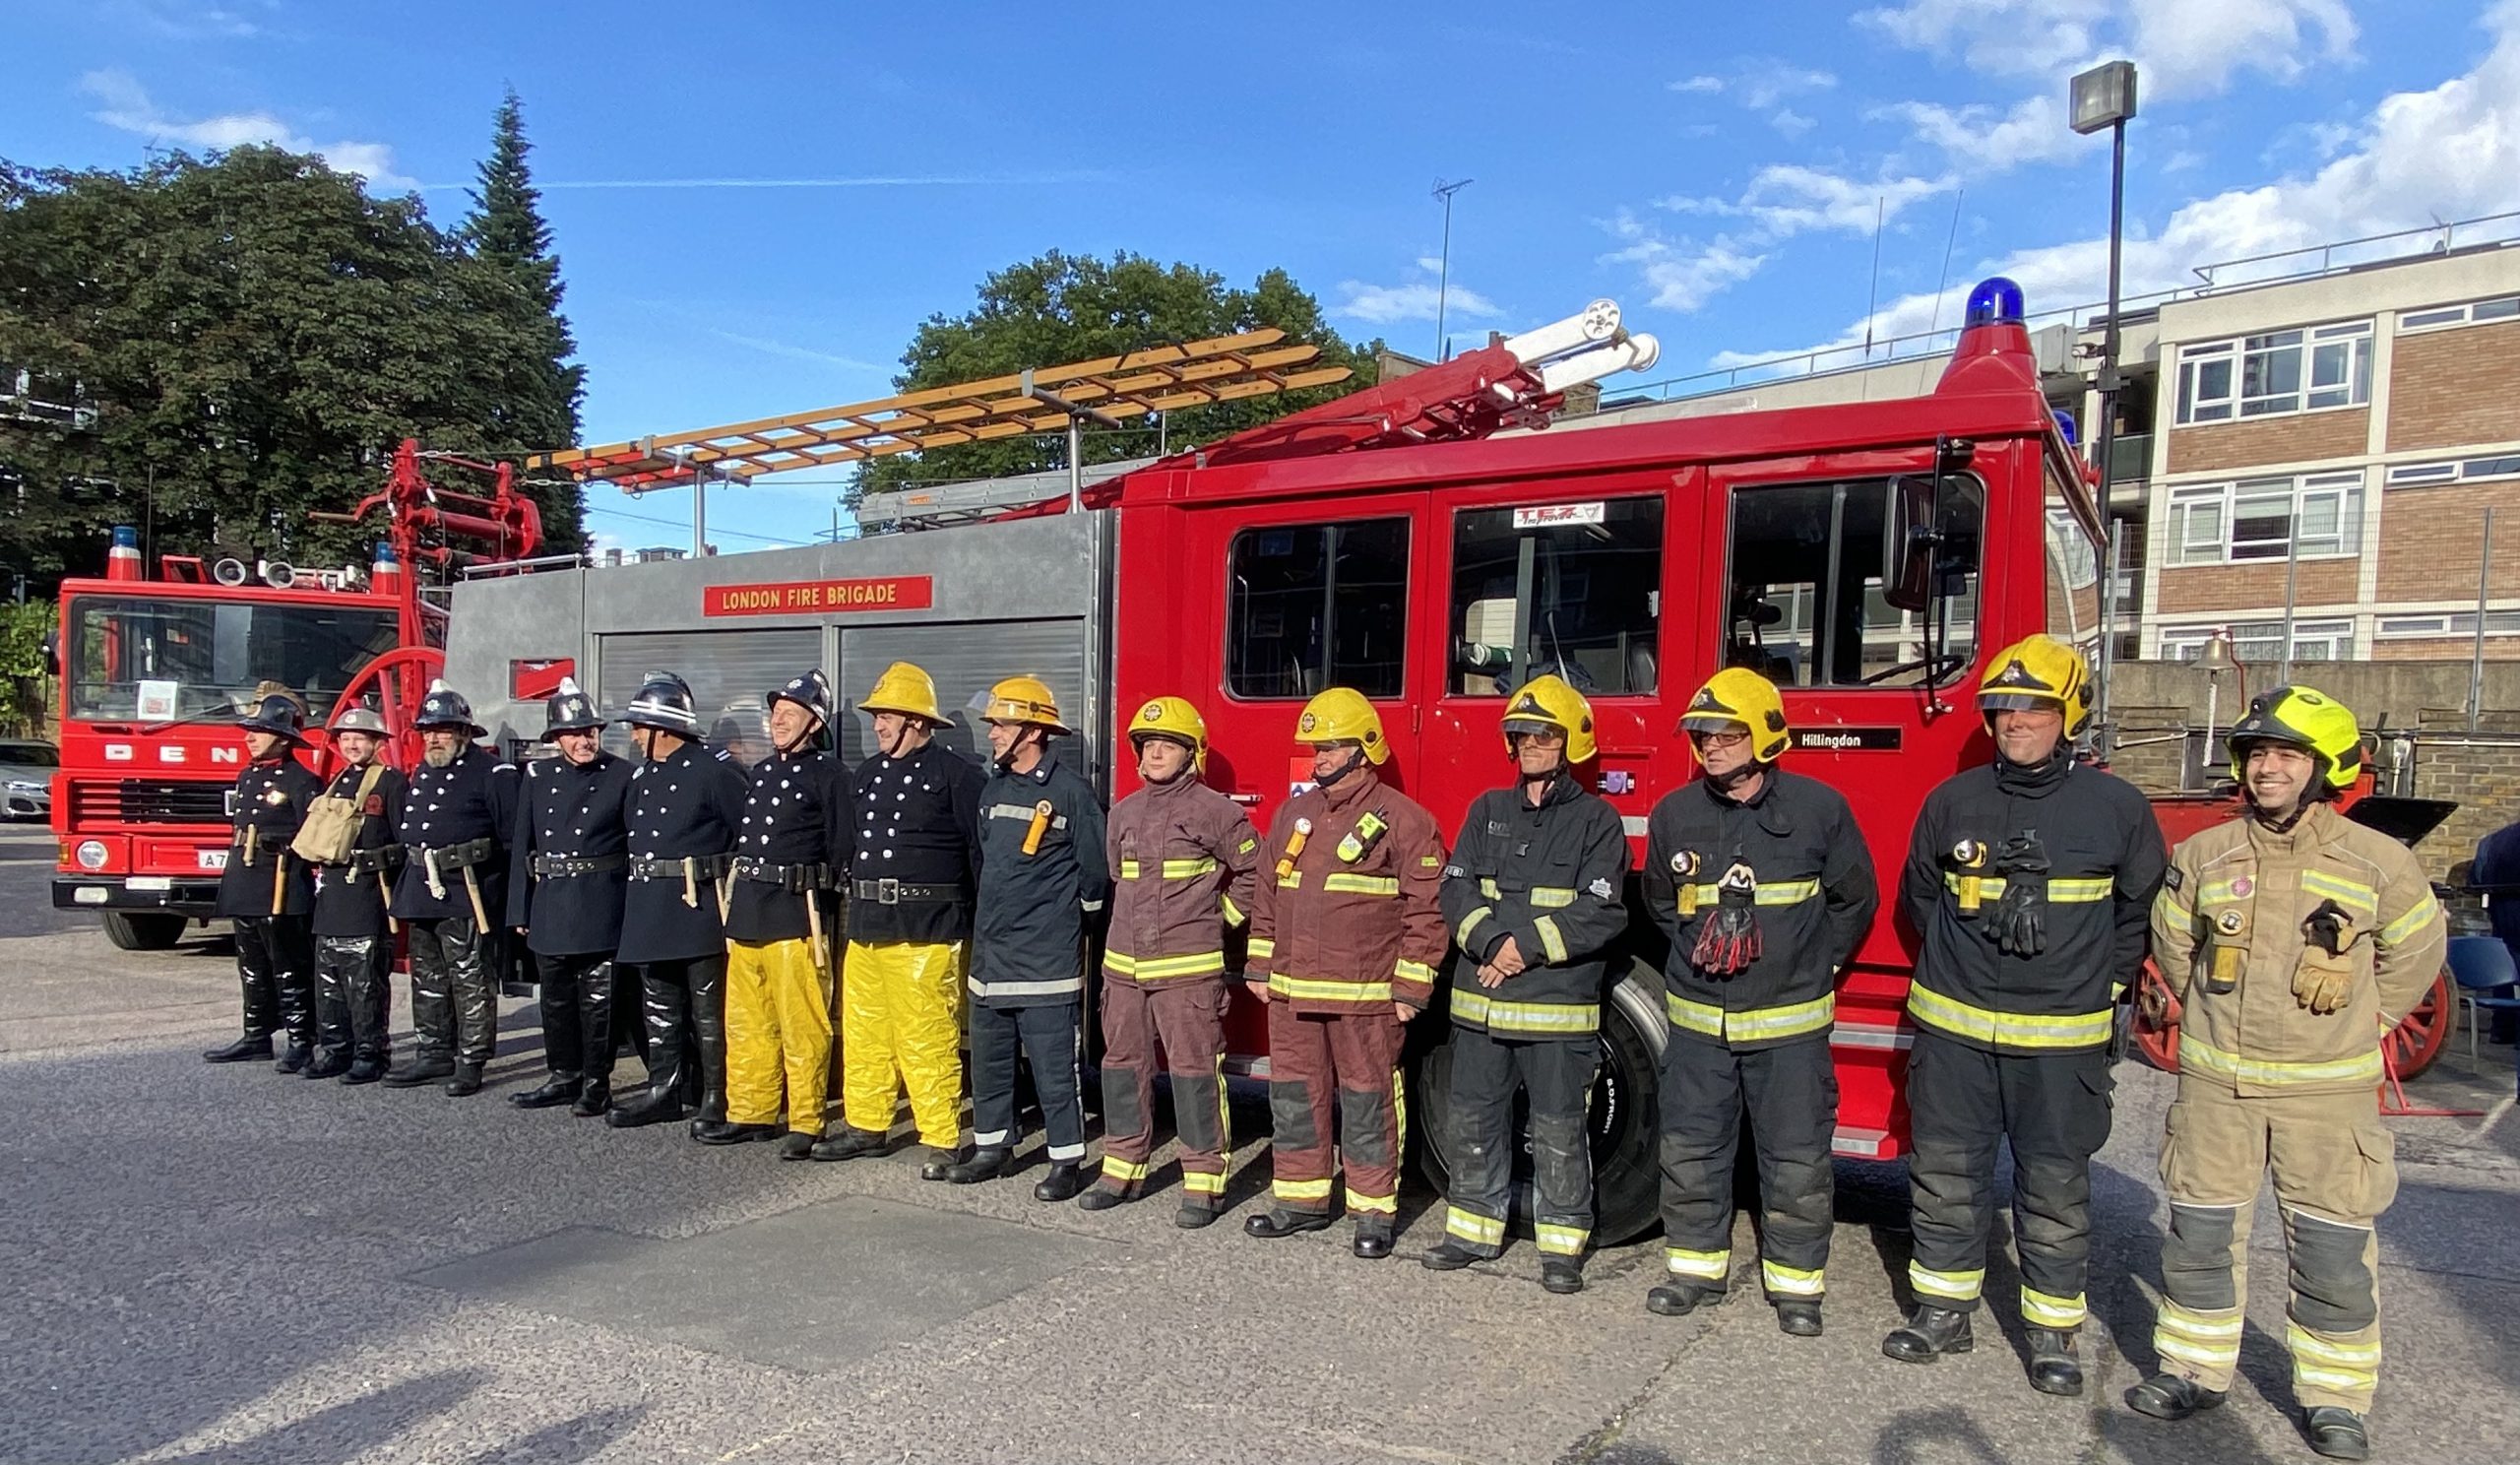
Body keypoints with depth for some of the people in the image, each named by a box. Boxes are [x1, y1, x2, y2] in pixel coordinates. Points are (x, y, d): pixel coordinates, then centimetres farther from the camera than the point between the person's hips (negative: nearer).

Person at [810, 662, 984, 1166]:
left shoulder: (953, 772, -5)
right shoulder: (867, 774, 17)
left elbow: (980, 850, -6)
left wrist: (983, 925, -8)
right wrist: (857, 905, 15)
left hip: (924, 930, -7)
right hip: (866, 925, 7)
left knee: (927, 1039, -5)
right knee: (863, 1030, 13)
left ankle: (941, 1140, 5)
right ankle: (865, 1125, 27)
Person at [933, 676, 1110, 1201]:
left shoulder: (1070, 790, -10)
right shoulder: (994, 787, 12)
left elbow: (1095, 869, -8)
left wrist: (1062, 916, 3)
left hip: (1046, 957, -7)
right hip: (990, 952, 7)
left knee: (1054, 1063, -1)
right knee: (988, 1056, 15)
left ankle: (1067, 1161, 8)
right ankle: (992, 1146, 29)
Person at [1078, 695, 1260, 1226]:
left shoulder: (1213, 810, -7)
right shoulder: (1124, 813, 12)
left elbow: (1254, 870, -2)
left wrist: (1219, 916, 0)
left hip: (1187, 968, -6)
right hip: (1124, 964, 6)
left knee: (1195, 1071, -3)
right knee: (1123, 1064, 13)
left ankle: (1204, 1182, 5)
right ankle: (1123, 1169, 26)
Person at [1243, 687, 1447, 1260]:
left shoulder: (1402, 819, -7)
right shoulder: (1294, 813, 12)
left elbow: (1425, 911, -9)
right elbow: (1267, 896, 18)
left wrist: (1409, 990, -11)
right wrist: (1260, 968, 14)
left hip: (1365, 997, -6)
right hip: (1291, 992, 6)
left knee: (1367, 1104, 3)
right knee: (1294, 1098, 13)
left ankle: (1374, 1212, 15)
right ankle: (1300, 1199, 26)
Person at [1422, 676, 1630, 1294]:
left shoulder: (1596, 819, -2)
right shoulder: (1487, 811, 11)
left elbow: (1601, 914, -11)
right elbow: (1455, 889, 2)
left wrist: (1527, 946, -16)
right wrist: (1494, 941, -14)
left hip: (1559, 1008, -4)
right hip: (1481, 1003, 4)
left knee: (1558, 1132, 3)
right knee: (1475, 1121, 12)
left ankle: (1562, 1246, 16)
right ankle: (1473, 1230, 26)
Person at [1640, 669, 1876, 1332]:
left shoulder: (1818, 808, -6)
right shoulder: (1675, 814, 2)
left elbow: (1854, 899, 5)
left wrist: (1814, 963, 5)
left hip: (1790, 1021, -3)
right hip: (1697, 1021, 3)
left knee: (1796, 1160, 5)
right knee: (1690, 1152, 10)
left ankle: (1796, 1282, 20)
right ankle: (1697, 1266, 25)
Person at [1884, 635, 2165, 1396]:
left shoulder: (2117, 809, -3)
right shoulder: (1953, 800, 2)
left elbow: (2141, 909, 8)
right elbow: (1919, 892, 16)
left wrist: (2103, 985, 4)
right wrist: (1958, 961, 11)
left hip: (2059, 1040, -2)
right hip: (1953, 1029, 2)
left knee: (2055, 1189, 7)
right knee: (1945, 1176, 10)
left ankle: (2055, 1330, 22)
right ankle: (1944, 1309, 24)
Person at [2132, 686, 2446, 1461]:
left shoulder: (2378, 861, -5)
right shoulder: (2203, 855, 0)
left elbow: (2416, 951, 9)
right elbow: (2172, 944, 15)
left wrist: (2353, 1023, 9)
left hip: (2327, 1090, -2)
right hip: (2215, 1083, 2)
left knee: (2333, 1245, 5)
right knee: (2201, 1230, 9)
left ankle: (2335, 1394, 21)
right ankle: (2195, 1367, 23)